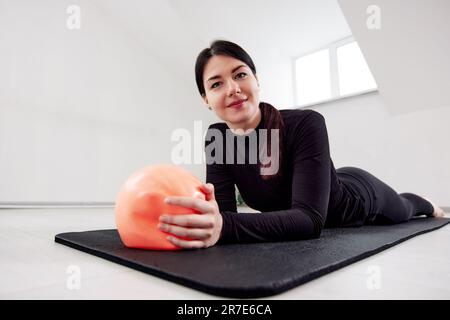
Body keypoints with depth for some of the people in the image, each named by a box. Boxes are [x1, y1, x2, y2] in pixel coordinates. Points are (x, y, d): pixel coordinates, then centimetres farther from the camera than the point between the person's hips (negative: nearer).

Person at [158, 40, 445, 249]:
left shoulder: (306, 124, -40)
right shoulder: (216, 138, -24)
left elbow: (310, 218, -47)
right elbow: (225, 212, -29)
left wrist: (225, 227, -63)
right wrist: (208, 221, -53)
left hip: (357, 195, -4)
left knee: (403, 209, 31)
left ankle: (428, 205, 70)